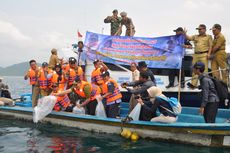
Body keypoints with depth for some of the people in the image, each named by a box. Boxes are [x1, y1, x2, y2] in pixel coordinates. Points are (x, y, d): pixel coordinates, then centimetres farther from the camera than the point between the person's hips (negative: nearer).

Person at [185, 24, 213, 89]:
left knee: (204, 69, -7)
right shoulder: (195, 36, 21)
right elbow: (188, 38, 11)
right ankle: (193, 84, 3)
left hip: (204, 54, -4)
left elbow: (210, 46, 2)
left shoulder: (208, 37, 10)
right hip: (196, 54, 4)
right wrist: (185, 34, -7)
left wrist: (209, 53, -10)